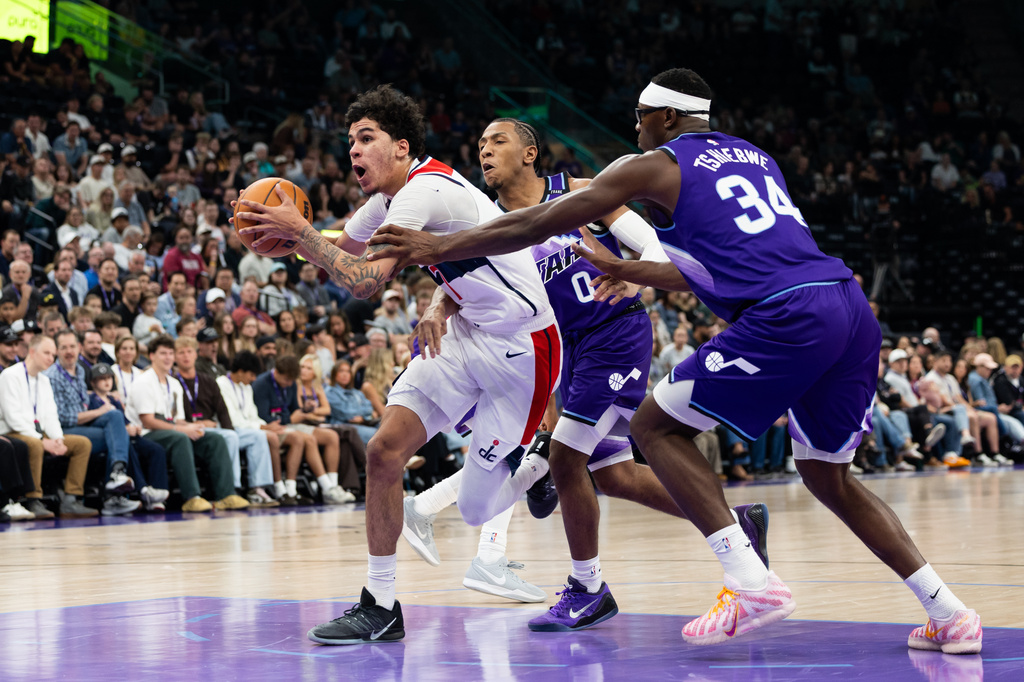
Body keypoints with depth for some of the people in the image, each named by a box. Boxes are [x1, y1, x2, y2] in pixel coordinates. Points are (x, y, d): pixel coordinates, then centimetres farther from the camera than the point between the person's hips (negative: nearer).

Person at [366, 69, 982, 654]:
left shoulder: (654, 166, 10)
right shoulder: (755, 158, 29)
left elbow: (536, 225, 12)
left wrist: (437, 247, 21)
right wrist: (627, 271, 47)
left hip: (787, 317, -7)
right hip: (852, 305, 7)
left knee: (655, 426, 7)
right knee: (828, 475, 22)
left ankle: (755, 586, -6)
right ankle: (951, 615, 13)